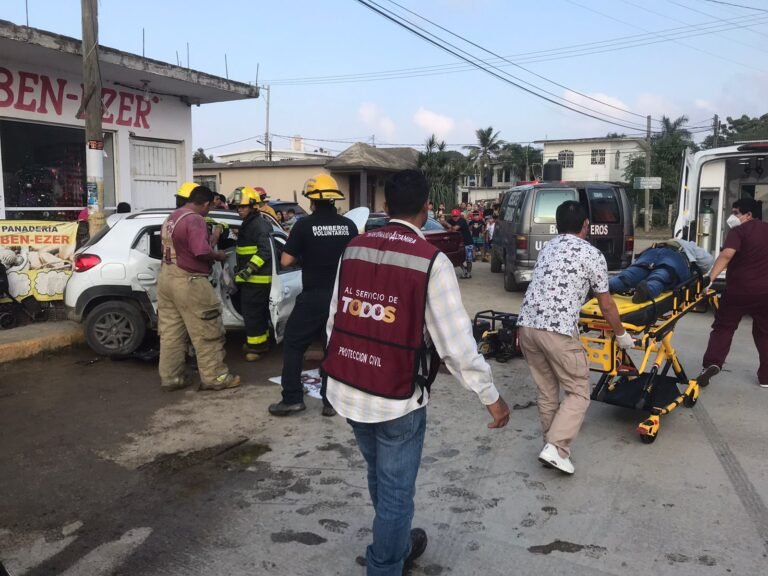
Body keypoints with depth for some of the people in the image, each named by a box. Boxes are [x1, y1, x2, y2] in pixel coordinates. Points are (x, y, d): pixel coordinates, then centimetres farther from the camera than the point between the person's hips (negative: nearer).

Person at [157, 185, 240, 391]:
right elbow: (201, 251, -26)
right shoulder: (195, 219, -16)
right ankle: (214, 377, 7)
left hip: (166, 277, 9)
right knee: (207, 333, 0)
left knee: (171, 332, 12)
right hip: (187, 281, -9)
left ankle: (170, 377, 18)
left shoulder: (171, 217, 13)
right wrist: (218, 255, -8)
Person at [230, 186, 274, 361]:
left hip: (257, 278, -10)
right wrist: (240, 269, 28)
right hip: (250, 277, 10)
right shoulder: (247, 224, 17)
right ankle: (259, 341, 29)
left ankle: (257, 345, 1)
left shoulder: (260, 225, -17)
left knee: (252, 312, -7)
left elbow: (265, 251, -26)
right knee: (257, 312, 18)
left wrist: (250, 268, -29)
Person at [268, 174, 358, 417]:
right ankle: (331, 401, 14)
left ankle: (292, 398, 8)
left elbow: (285, 261, -8)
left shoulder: (304, 225, -9)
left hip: (314, 296, -3)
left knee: (293, 344, 10)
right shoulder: (349, 225, 1)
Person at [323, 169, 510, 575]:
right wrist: (490, 396, -6)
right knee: (395, 490, 14)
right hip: (397, 398, -6)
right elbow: (456, 340, -16)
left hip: (346, 389, 7)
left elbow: (335, 319, 6)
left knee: (379, 478, 28)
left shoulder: (353, 249, 0)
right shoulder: (431, 260, -16)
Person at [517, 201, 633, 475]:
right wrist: (621, 334, 27)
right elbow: (606, 305, 11)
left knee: (546, 390, 18)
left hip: (526, 324, 6)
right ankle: (556, 448, -4)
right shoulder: (592, 254, 5)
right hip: (557, 330, -6)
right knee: (578, 392, 7)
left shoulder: (547, 248, 22)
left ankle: (552, 443, 26)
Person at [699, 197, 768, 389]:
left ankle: (712, 364, -12)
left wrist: (711, 278, -33)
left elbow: (727, 254, -26)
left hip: (739, 289, -4)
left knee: (723, 328, 6)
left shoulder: (738, 231, -9)